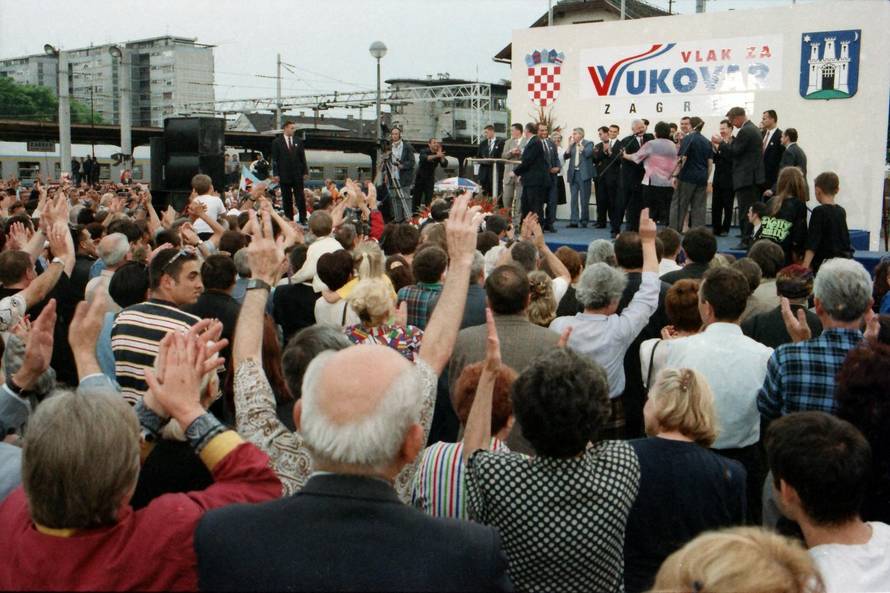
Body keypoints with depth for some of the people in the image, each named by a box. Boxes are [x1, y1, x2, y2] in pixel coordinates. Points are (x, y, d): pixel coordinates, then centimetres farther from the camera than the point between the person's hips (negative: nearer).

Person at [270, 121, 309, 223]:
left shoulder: (298, 141, 9)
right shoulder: (277, 142, 2)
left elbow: (302, 157, 11)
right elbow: (274, 159, -1)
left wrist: (305, 171, 4)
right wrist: (275, 174, -8)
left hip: (297, 174, 2)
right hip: (284, 175, -2)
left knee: (300, 198, -1)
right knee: (287, 199, 3)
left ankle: (303, 219, 2)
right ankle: (289, 220, 7)